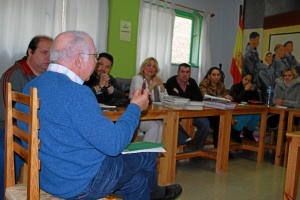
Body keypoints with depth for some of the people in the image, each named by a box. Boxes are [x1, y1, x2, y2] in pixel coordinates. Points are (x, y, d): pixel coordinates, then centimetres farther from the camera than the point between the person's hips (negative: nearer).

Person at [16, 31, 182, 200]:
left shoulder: (32, 85, 1)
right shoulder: (74, 92, -28)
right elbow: (113, 144, -25)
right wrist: (135, 107, -11)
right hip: (79, 184, -8)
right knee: (148, 156, 16)